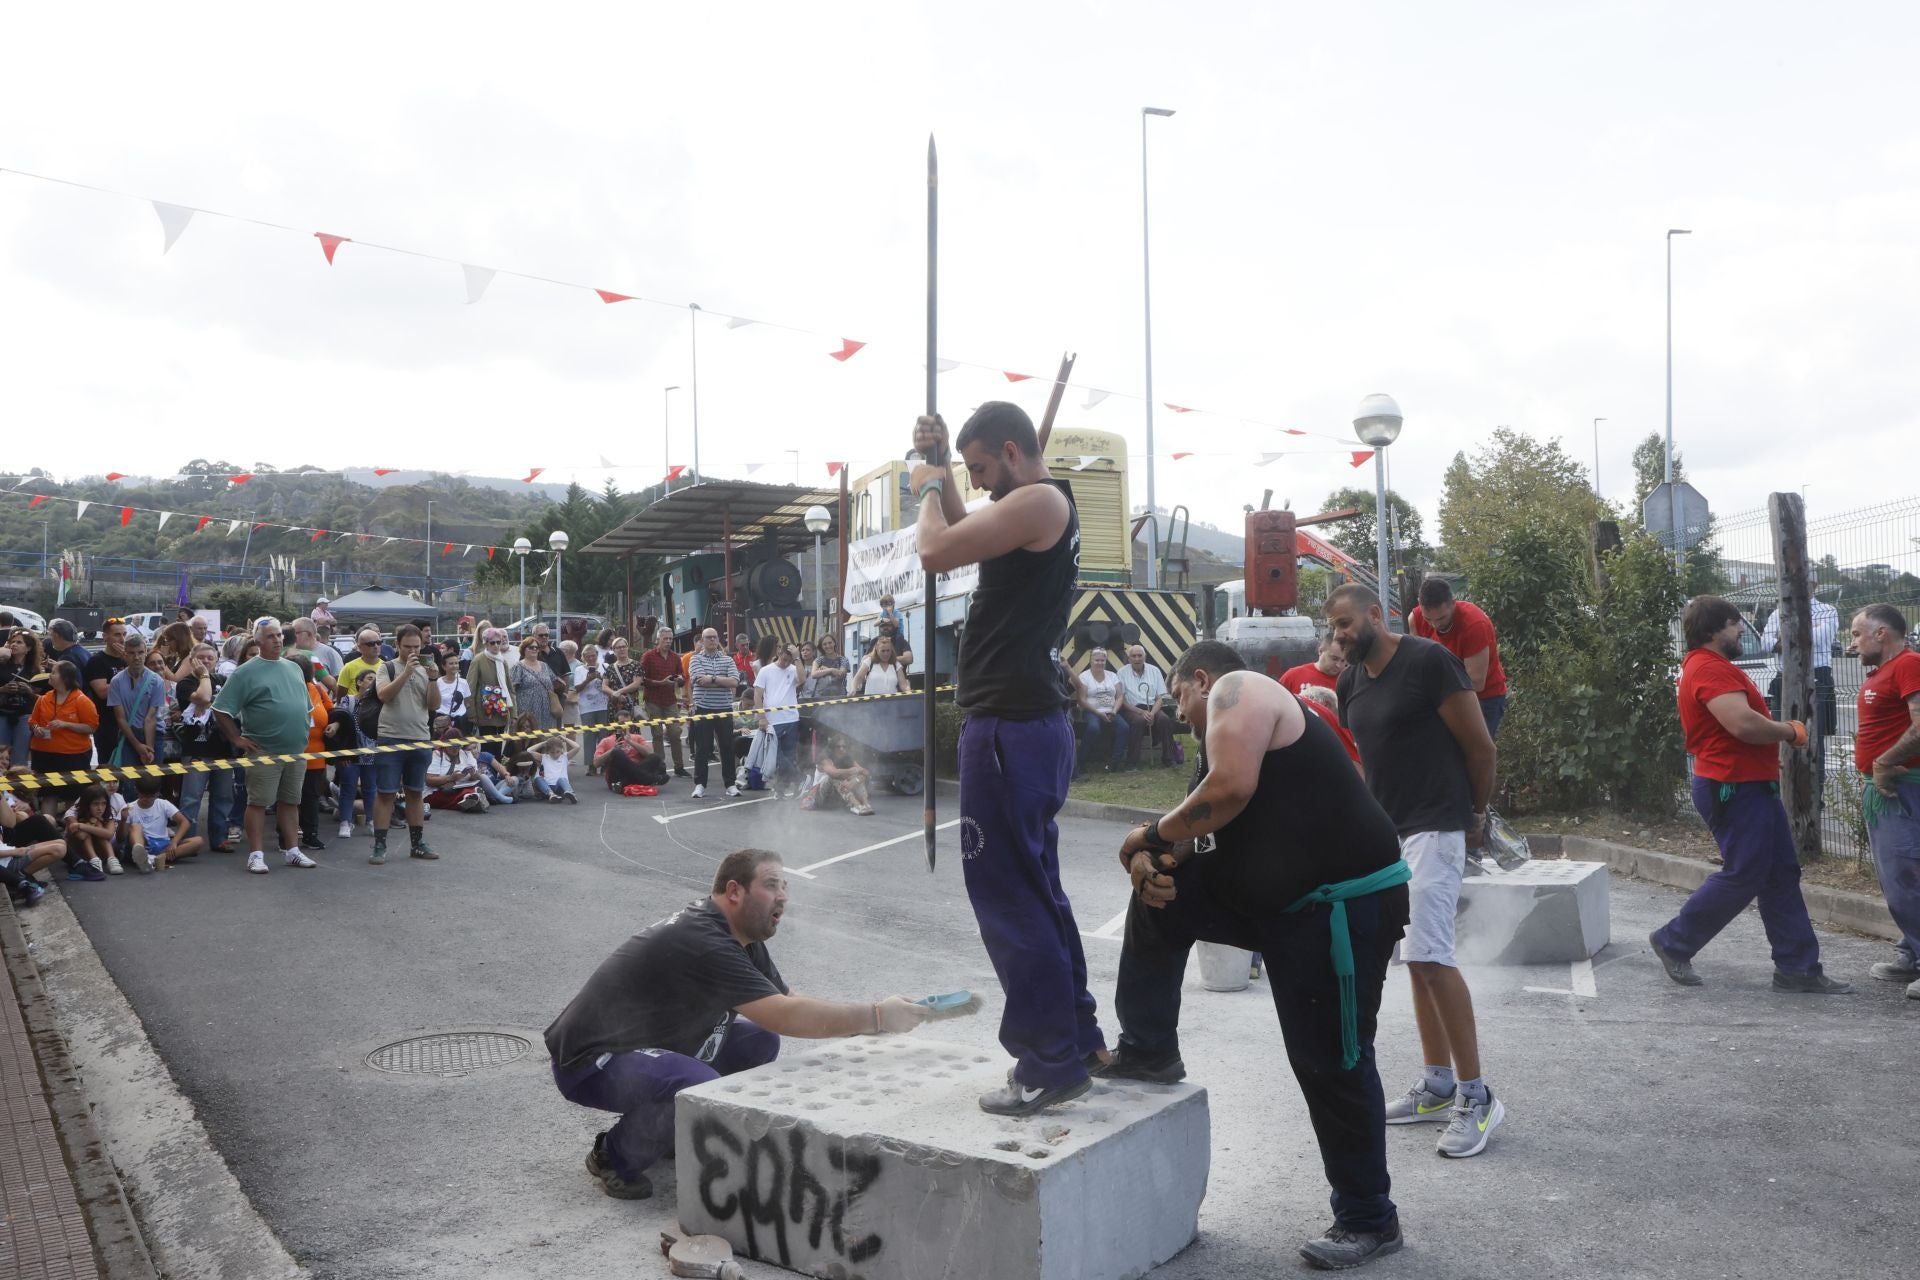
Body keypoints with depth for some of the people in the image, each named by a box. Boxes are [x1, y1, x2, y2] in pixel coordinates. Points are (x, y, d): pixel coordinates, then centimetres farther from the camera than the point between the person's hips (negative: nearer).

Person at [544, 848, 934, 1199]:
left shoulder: (741, 937, 2)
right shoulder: (704, 943, -30)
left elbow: (785, 1003, 5)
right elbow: (786, 1016, -35)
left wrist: (866, 1020, -9)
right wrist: (877, 1017, -30)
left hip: (646, 1044, 10)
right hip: (589, 1061, -10)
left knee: (760, 1042, 2)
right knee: (698, 1089, -34)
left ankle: (669, 1130, 14)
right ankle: (614, 1156, -6)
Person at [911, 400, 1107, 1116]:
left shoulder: (1038, 500, -12)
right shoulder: (1041, 508, 18)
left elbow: (936, 553, -18)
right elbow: (967, 537, 32)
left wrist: (929, 488, 1)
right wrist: (942, 471, 20)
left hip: (1009, 726, -11)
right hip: (1031, 721, 11)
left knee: (1005, 893, -5)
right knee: (1034, 888, 17)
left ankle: (1052, 1063, 2)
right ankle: (1077, 1038, 26)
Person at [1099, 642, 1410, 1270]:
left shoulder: (1237, 689, -8)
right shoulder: (1243, 716, 20)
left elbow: (1230, 790, -25)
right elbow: (1213, 833, 17)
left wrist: (1152, 836, -10)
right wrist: (1156, 862, -3)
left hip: (1344, 906, -10)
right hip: (1281, 899, 10)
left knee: (1331, 1063, 0)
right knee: (1162, 896, 8)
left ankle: (1368, 1221, 17)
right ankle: (1148, 1052, 16)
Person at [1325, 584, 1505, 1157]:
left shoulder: (1428, 661, -14)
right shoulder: (1350, 682, 10)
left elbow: (1480, 746, -9)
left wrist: (1475, 815, 2)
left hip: (1434, 829, -8)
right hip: (1386, 832, 8)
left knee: (1429, 955, -15)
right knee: (1417, 959, 13)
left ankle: (1477, 1098, -4)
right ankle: (1439, 1087, 23)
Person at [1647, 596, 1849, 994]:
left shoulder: (1715, 667, 19)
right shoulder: (1710, 669, -18)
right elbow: (1743, 724, -28)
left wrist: (1780, 729, 7)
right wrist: (1789, 731, -10)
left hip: (1753, 786, 11)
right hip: (1734, 788, -11)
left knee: (1782, 875, 10)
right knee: (1742, 876, -5)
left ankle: (1797, 968, 14)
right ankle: (1673, 942, 8)